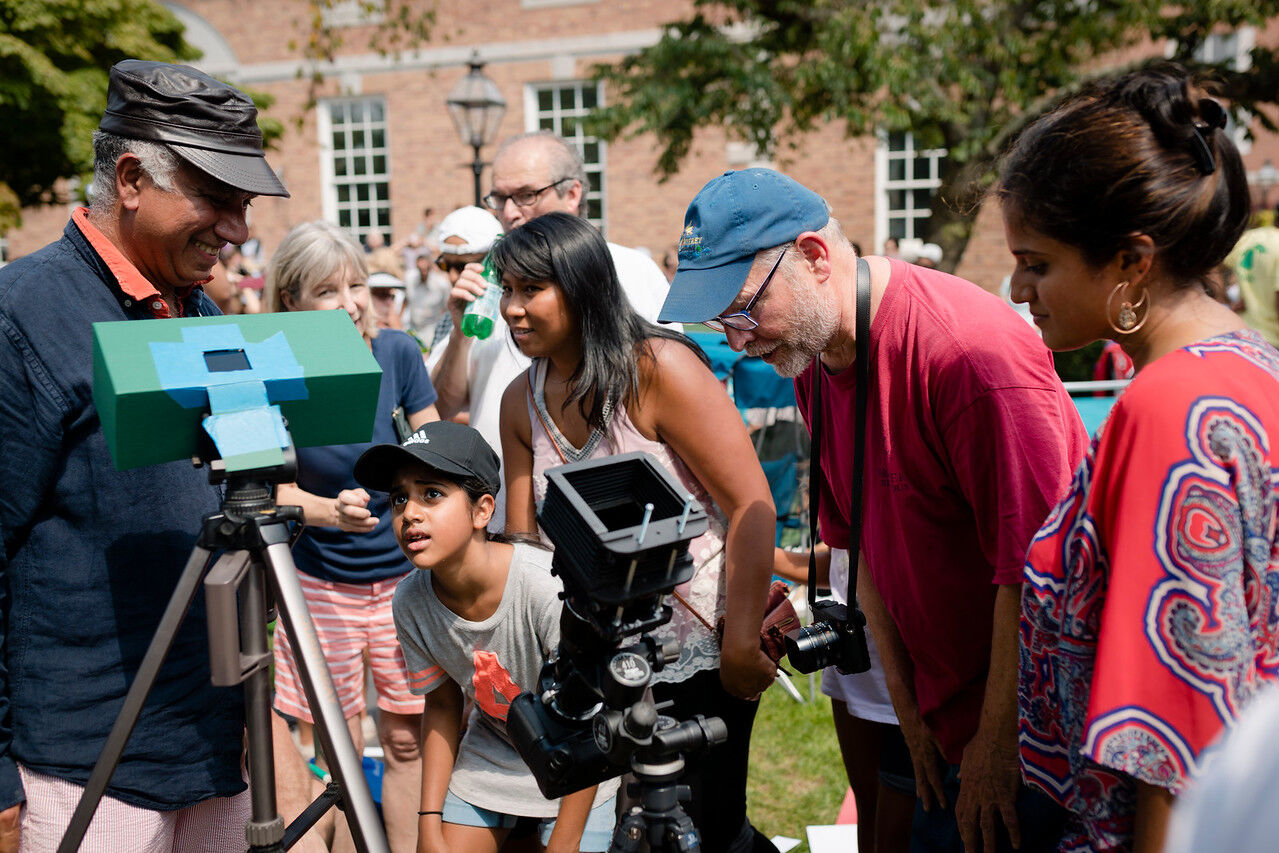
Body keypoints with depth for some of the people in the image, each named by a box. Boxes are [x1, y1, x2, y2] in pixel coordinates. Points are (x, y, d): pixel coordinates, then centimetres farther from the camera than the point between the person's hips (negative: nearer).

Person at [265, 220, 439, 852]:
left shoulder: (397, 353, -6)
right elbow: (277, 490, -10)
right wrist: (332, 512, -28)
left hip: (404, 578, 1)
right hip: (323, 584, -1)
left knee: (407, 740, 9)